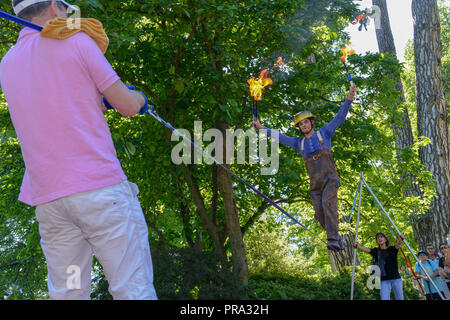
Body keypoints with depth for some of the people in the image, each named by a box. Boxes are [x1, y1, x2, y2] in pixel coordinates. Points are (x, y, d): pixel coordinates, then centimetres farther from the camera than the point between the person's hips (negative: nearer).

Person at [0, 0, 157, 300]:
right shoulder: (76, 41, 0)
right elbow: (128, 106, 1)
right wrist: (138, 97, 22)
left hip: (48, 199, 6)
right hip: (100, 186, -6)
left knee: (66, 292, 10)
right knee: (133, 288, -2)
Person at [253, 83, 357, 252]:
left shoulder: (324, 132, 11)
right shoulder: (299, 142, 20)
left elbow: (339, 117, 4)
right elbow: (280, 137, 22)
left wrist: (349, 98, -8)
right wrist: (262, 128, 17)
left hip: (330, 179, -4)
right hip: (315, 183, 4)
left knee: (328, 203, -25)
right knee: (319, 213, -6)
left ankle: (333, 240, -31)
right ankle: (337, 237, 11)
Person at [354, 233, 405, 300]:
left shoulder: (392, 249, 3)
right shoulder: (376, 251, 6)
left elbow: (398, 245, -18)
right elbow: (367, 250, -11)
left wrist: (401, 240, -40)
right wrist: (358, 246, -30)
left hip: (395, 278, -1)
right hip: (384, 280, 1)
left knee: (400, 298, 6)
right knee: (384, 298, -10)